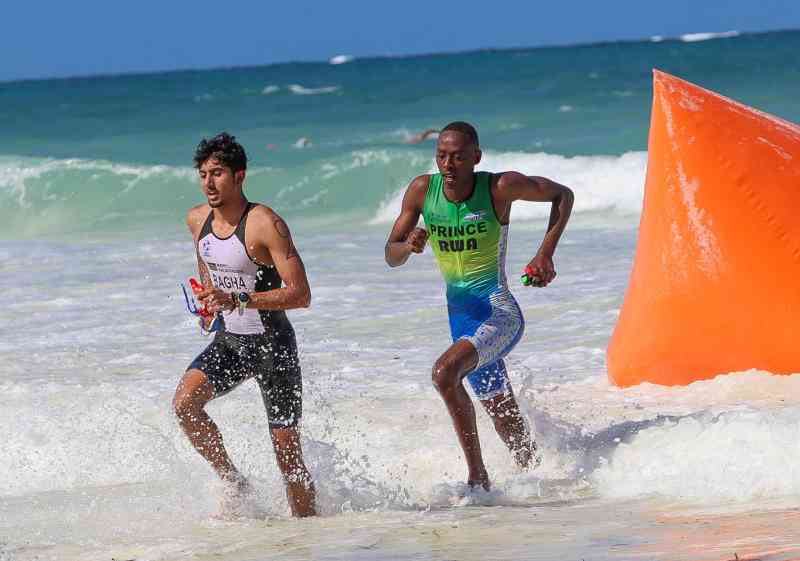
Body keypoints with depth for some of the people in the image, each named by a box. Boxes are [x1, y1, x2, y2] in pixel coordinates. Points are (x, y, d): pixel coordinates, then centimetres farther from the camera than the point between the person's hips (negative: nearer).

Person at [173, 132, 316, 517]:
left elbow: (300, 295, -24)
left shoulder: (265, 224, -20)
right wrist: (207, 298, 10)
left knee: (286, 451, -3)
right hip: (229, 341, 6)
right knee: (184, 403, -20)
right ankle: (233, 482, -3)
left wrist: (237, 301, -32)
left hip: (272, 344, -6)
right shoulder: (197, 220, 2)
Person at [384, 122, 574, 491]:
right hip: (461, 315, 6)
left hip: (500, 311, -6)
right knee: (504, 418, 15)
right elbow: (391, 257, 0)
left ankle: (477, 474, -24)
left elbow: (562, 195, 1)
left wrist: (546, 252, -10)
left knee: (445, 372, -31)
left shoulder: (500, 187, -14)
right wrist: (409, 245, -24)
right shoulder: (422, 190, -3)